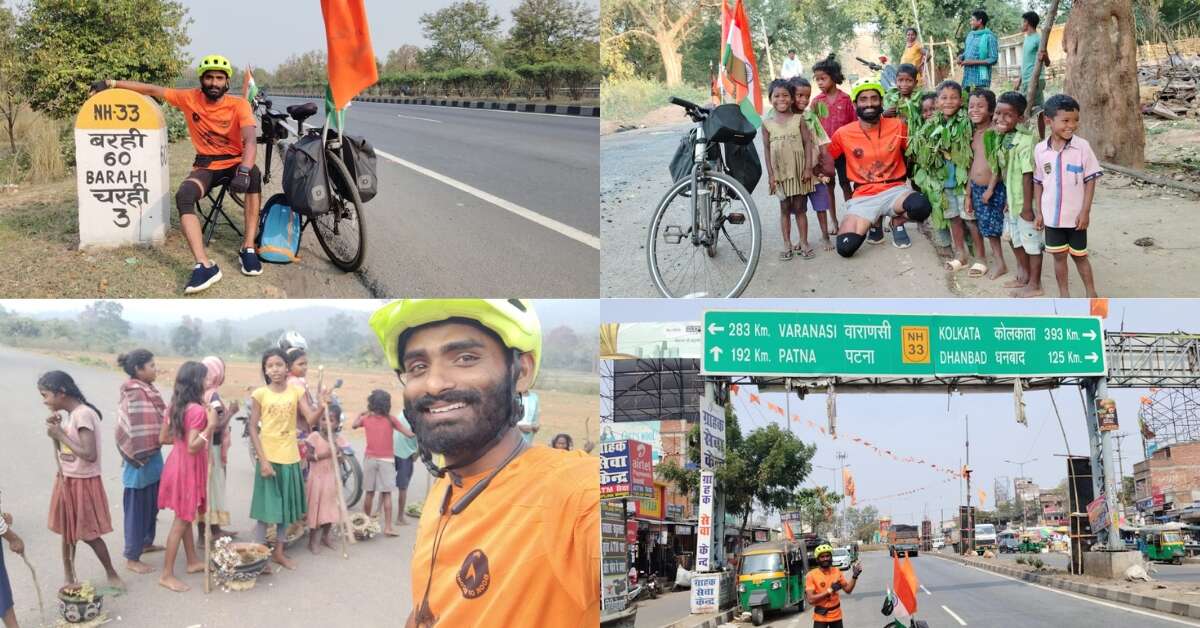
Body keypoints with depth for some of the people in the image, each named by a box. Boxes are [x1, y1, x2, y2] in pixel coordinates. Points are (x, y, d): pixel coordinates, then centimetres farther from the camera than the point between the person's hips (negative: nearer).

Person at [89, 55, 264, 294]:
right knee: (183, 196, -30)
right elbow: (152, 90, 4)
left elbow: (250, 140, -29)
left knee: (254, 174, -38)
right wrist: (111, 83, 3)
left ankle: (248, 248, -31)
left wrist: (243, 171, -46)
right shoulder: (190, 98, -5)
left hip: (235, 163, -2)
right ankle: (205, 265, -42)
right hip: (206, 166, 2)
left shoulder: (239, 105, -14)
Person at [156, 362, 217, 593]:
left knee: (185, 517, 20)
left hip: (177, 463, 9)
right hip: (188, 468, -9)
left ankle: (193, 561, 34)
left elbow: (163, 438, 8)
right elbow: (193, 447, -26)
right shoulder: (197, 410, -24)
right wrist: (211, 425, -25)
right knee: (182, 520, -1)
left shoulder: (174, 406, 2)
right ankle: (167, 574, 4)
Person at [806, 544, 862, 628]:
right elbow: (811, 599, -20)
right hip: (820, 617, -5)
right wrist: (829, 590, -22)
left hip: (836, 616, 5)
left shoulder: (837, 572, 1)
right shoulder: (811, 575, -14)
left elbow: (848, 590, 5)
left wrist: (854, 576, -10)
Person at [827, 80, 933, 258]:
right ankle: (873, 220, 14)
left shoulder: (898, 126, -2)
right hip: (864, 196, 0)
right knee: (845, 248, -22)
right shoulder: (843, 134, -3)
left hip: (895, 189, 0)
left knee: (921, 207, -36)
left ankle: (897, 222, 4)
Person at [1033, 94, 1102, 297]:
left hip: (1075, 215, -2)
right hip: (1052, 215, 2)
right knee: (1059, 256, 12)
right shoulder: (1040, 149, -5)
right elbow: (1038, 182, 5)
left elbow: (1090, 180, -8)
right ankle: (1064, 295, 24)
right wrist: (1038, 212, 4)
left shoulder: (1082, 146, -12)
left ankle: (1091, 294, 25)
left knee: (1079, 255, 10)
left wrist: (1085, 211, -12)